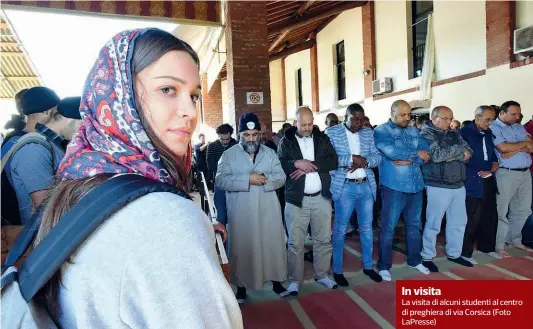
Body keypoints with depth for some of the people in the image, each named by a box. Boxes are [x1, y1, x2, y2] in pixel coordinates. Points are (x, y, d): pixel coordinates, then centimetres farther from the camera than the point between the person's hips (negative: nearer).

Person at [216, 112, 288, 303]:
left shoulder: (270, 153, 6)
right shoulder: (229, 155, -1)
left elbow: (281, 178, -1)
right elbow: (221, 180, -13)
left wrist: (265, 179, -22)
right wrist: (247, 179, -23)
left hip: (268, 210, 2)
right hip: (241, 213, -2)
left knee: (273, 245, 11)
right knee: (241, 248, 9)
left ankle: (276, 281, 31)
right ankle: (241, 287, 27)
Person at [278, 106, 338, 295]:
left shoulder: (322, 138, 7)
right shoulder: (286, 141, 1)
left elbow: (333, 161, -5)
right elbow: (280, 165, -10)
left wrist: (311, 165, -16)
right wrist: (296, 163, -26)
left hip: (321, 198, 3)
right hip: (296, 199, -2)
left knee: (323, 239, 13)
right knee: (295, 242, 3)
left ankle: (322, 275, 31)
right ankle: (295, 280, 18)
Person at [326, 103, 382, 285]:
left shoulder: (368, 132, 8)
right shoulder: (331, 132, -4)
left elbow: (378, 157, 4)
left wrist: (363, 161, -15)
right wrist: (351, 159, -21)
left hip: (366, 186, 4)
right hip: (344, 187, -4)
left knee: (367, 228, 15)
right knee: (340, 230, 5)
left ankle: (368, 266, 33)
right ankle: (337, 270, 21)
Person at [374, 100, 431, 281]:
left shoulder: (414, 131, 13)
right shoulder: (381, 131, -6)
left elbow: (427, 153, 2)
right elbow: (392, 152, -22)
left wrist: (409, 160, -16)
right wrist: (416, 153, -9)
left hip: (415, 185, 6)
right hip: (394, 187, -6)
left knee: (414, 225, 17)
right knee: (388, 228, 0)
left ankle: (415, 260, 34)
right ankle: (384, 266, 13)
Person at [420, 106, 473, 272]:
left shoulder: (454, 133, 12)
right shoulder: (426, 133, -8)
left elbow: (468, 153, 3)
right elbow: (436, 155, -23)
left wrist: (450, 156, -15)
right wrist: (458, 149, -11)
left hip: (459, 185, 7)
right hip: (438, 186, -7)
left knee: (458, 222, 15)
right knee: (433, 224, 2)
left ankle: (454, 254, 32)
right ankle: (427, 257, 17)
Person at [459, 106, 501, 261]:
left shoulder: (490, 134, 13)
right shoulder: (465, 132, -7)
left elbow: (495, 155, 17)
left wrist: (491, 170, -1)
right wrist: (476, 173, -11)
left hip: (488, 182, 7)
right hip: (472, 182, -7)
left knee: (490, 216, 16)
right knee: (472, 219, -5)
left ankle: (487, 247, 34)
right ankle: (464, 252, 8)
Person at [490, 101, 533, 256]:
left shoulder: (519, 127, 15)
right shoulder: (493, 128, -6)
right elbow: (503, 147, -19)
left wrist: (515, 150, -14)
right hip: (506, 173, -7)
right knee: (501, 211, 0)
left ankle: (514, 239, 32)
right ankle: (499, 245, 8)